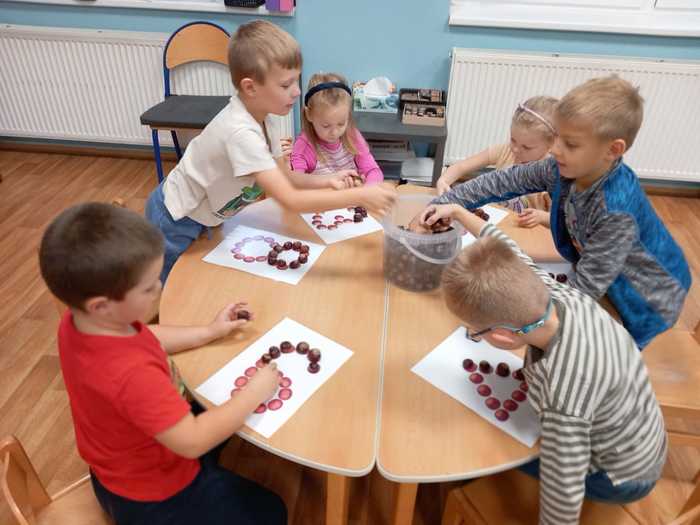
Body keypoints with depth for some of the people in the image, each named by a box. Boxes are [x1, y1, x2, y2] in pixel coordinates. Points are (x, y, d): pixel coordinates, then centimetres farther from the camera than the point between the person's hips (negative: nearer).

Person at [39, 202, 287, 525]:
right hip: (152, 499, -7)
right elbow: (192, 442, -37)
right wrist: (254, 393, -26)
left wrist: (209, 332, -2)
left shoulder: (78, 321, -16)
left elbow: (147, 337, 3)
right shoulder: (131, 372, -43)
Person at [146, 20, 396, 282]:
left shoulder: (260, 116, -9)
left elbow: (284, 177, -1)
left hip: (199, 215, 8)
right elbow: (290, 200, -42)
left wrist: (325, 181, -18)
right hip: (175, 221, -7)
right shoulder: (241, 132, -38)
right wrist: (359, 196, -41)